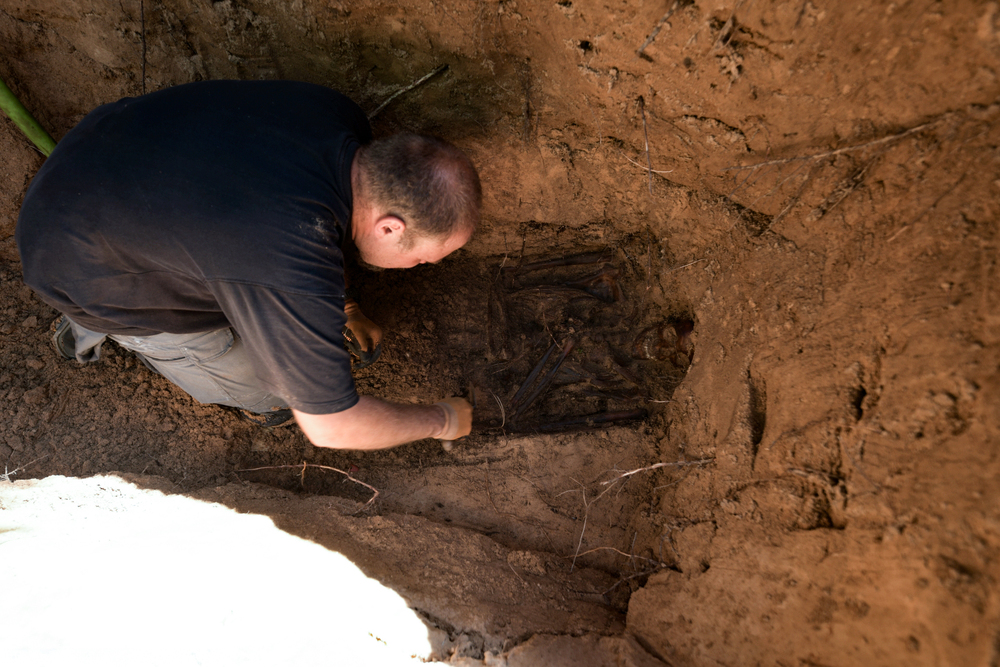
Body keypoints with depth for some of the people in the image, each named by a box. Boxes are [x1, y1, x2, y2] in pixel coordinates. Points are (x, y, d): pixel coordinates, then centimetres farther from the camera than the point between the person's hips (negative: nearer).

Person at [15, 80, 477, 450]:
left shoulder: (340, 117, -17)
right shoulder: (296, 280, -41)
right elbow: (329, 427, -27)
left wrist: (339, 306, 11)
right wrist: (440, 420, -12)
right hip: (85, 263, -7)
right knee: (267, 393, 1)